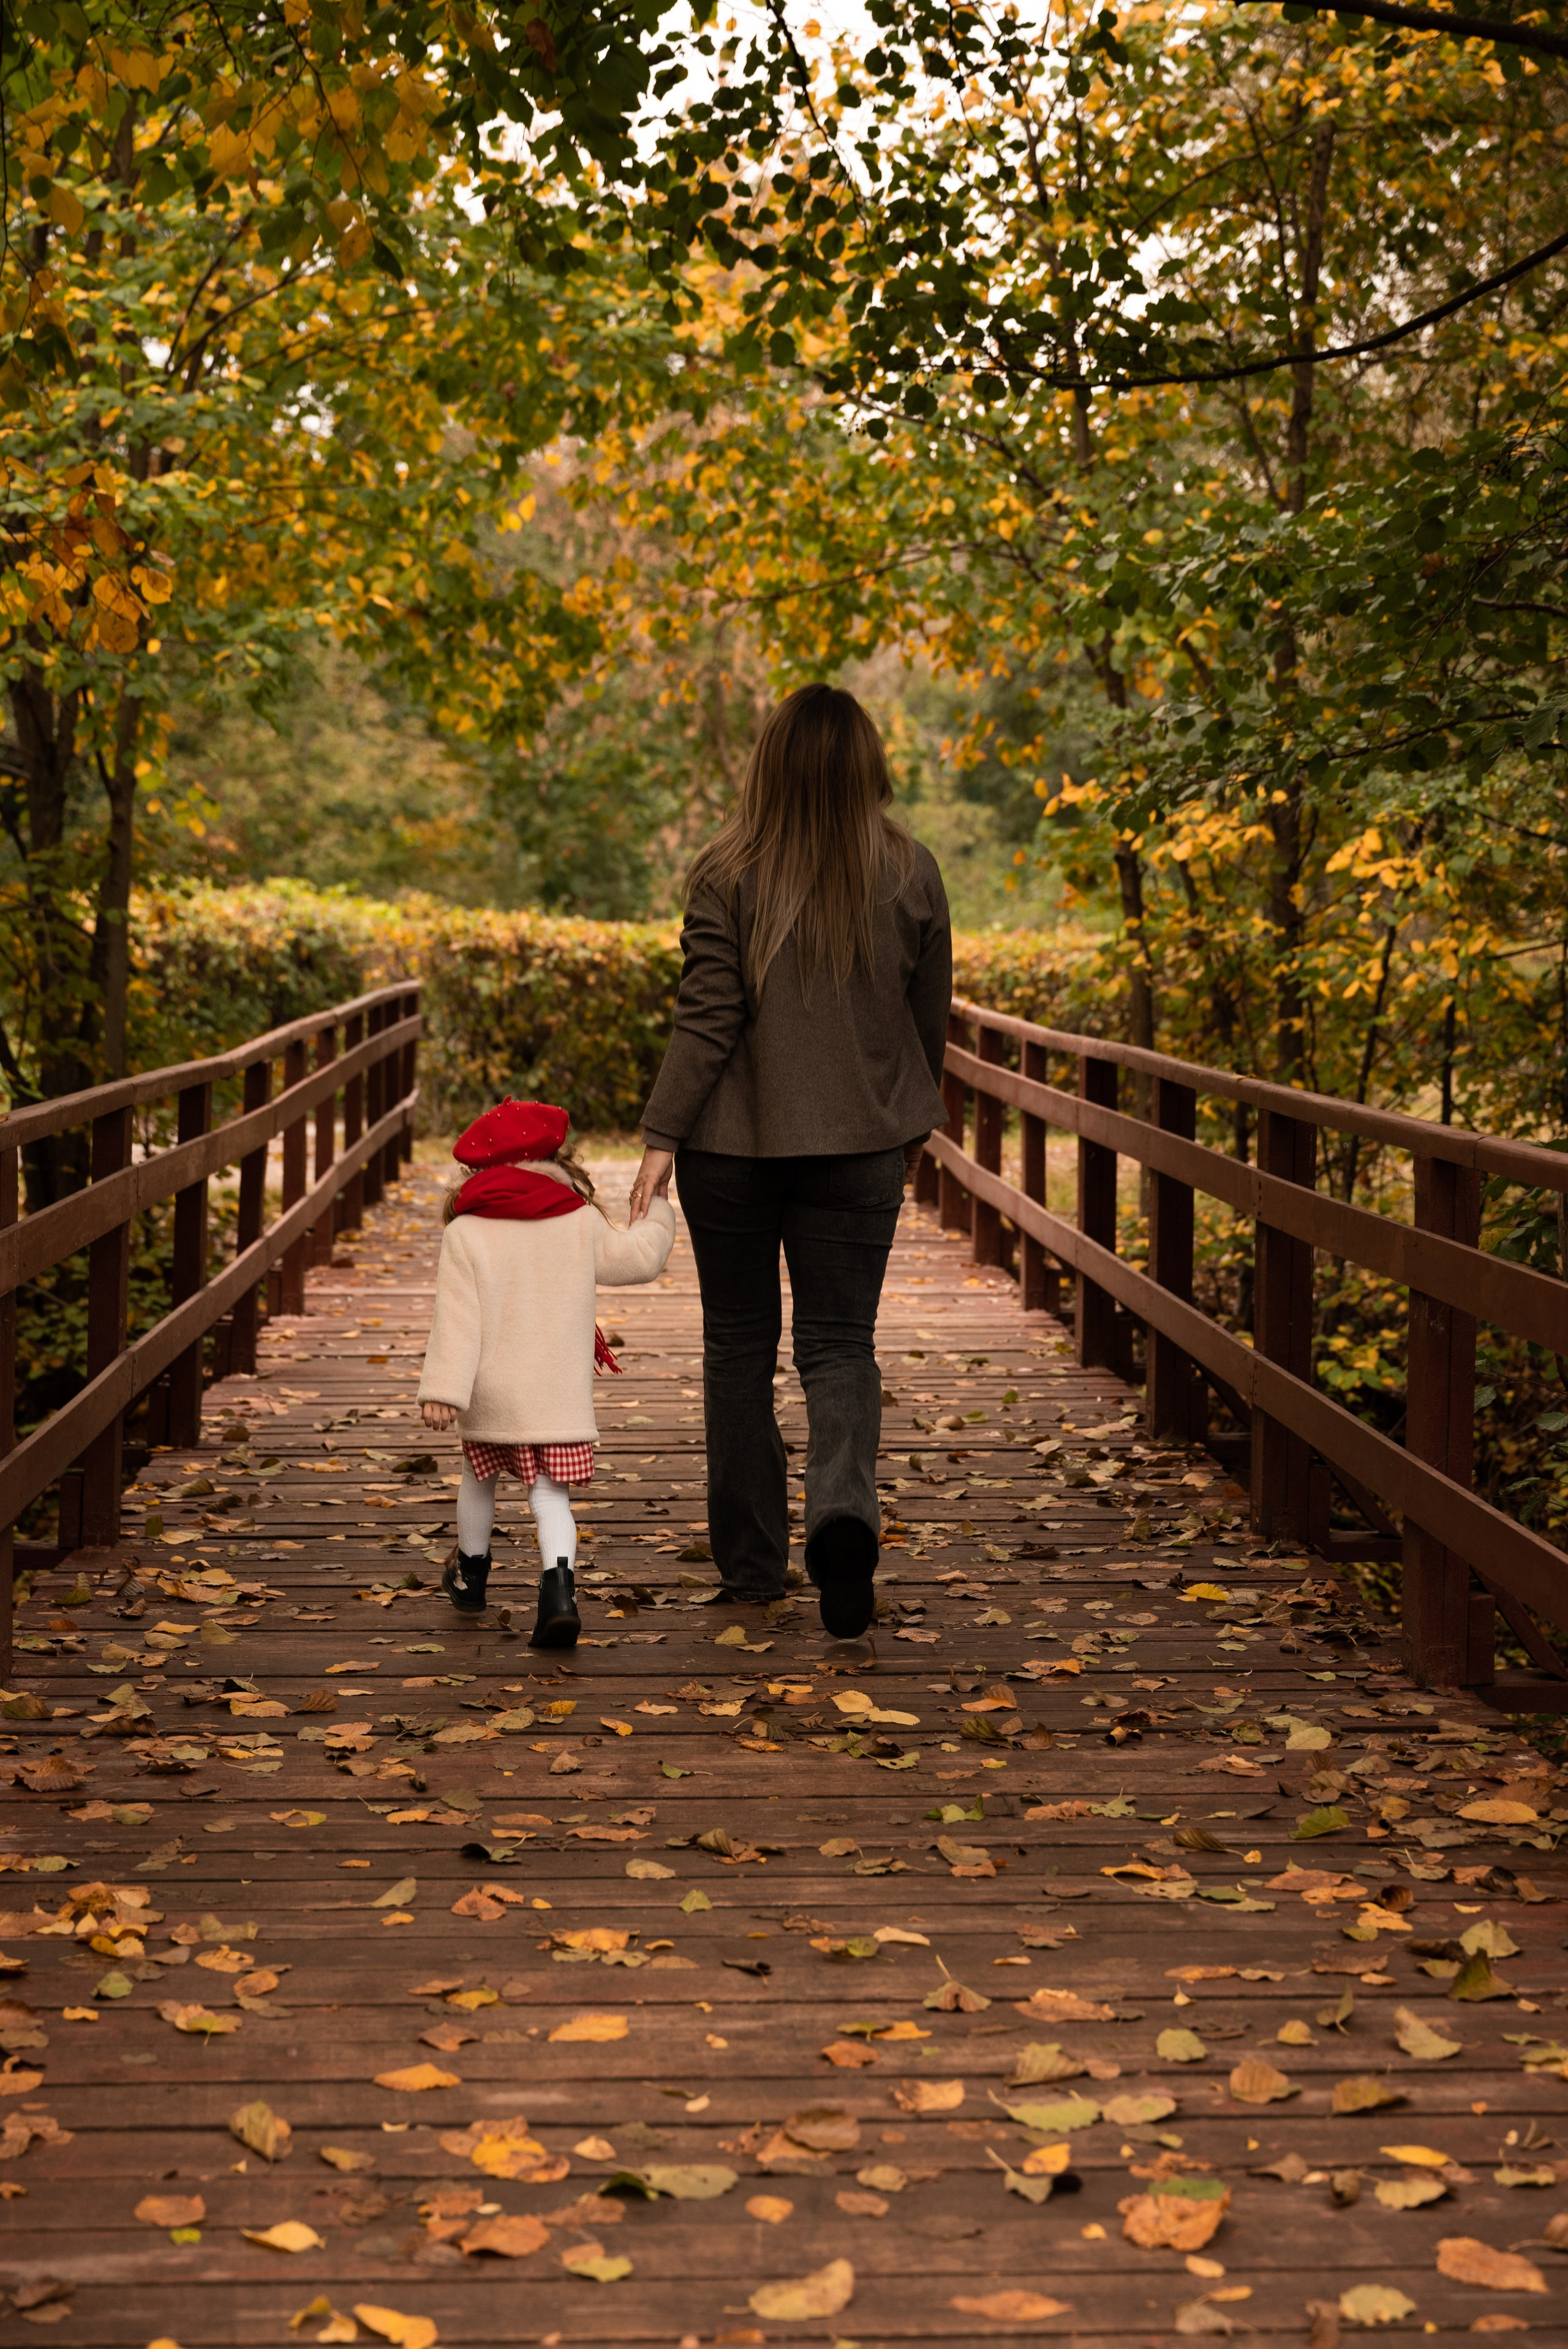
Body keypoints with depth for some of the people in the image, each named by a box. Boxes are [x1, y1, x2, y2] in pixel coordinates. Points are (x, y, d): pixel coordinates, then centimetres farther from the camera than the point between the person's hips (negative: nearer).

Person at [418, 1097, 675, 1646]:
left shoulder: (465, 1234, -5)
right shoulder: (583, 1223, 1)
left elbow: (456, 1320, -12)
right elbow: (639, 1258, 13)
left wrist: (442, 1390, -14)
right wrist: (657, 1214, 31)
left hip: (492, 1395, 0)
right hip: (561, 1395, 1)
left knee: (479, 1478, 22)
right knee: (550, 1495, 3)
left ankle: (471, 1574, 41)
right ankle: (559, 1585, -20)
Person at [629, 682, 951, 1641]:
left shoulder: (729, 874, -9)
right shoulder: (911, 874, -1)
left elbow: (707, 1018, -12)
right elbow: (929, 1018, 7)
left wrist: (661, 1138, -8)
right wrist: (912, 1126, 21)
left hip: (734, 1141, -1)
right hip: (858, 1145, 1)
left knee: (740, 1343, 12)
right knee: (840, 1343, 6)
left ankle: (752, 1560, 19)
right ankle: (845, 1507, -21)